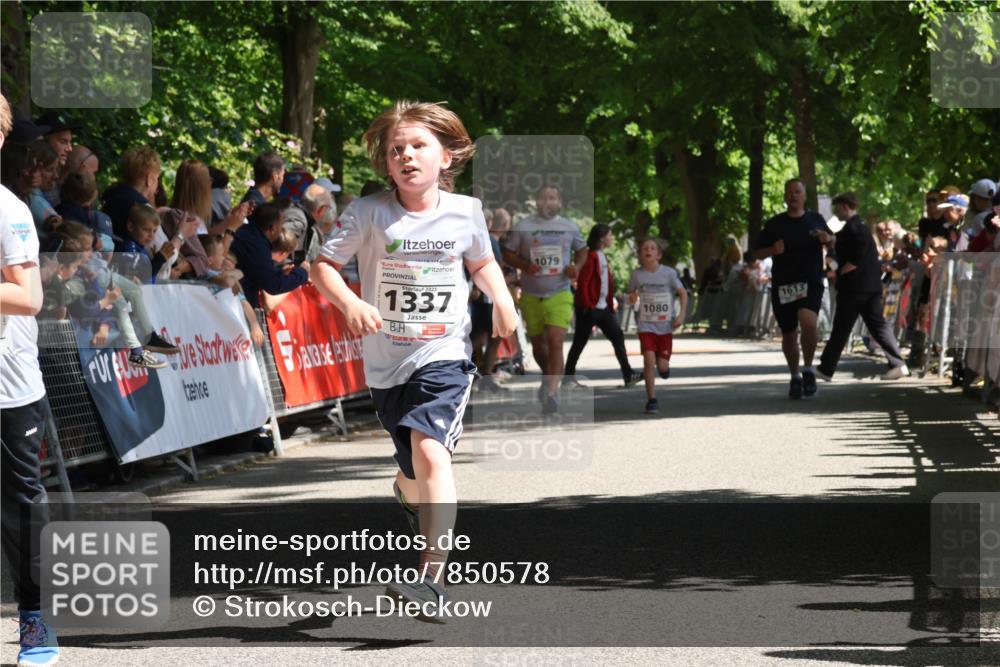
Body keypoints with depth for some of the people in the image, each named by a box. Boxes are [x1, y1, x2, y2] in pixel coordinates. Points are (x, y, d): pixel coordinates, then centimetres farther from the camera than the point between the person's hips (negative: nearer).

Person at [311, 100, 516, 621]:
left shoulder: (465, 211, -1)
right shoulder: (369, 213, -7)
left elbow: (482, 262, 18)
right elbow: (322, 265, -5)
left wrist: (500, 296, -1)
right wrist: (349, 303, -23)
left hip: (444, 355, -2)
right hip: (387, 362, 2)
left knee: (429, 449, -26)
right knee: (416, 468, 15)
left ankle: (432, 578, -31)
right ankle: (409, 491, 59)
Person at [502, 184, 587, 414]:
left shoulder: (569, 227, 4)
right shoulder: (523, 227, 1)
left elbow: (582, 249, 19)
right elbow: (507, 254, 3)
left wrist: (577, 266, -2)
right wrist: (525, 265, -15)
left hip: (560, 295, -2)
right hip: (531, 296, 2)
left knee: (555, 343, -18)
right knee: (538, 345, 13)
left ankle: (551, 392, -25)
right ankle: (549, 377, 42)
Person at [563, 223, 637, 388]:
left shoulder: (602, 257, 16)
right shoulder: (590, 257, -13)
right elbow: (582, 283, -18)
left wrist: (611, 304, 16)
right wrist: (587, 306, -20)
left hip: (603, 307, 9)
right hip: (589, 308, -9)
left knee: (617, 337, 2)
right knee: (580, 342, -1)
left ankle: (628, 375, 1)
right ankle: (568, 376, 9)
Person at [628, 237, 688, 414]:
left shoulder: (669, 273, -6)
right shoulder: (637, 274, -3)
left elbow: (683, 293, 2)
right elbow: (631, 292, 12)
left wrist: (681, 314, -10)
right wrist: (632, 297, -12)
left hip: (665, 325, 0)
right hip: (646, 325, 0)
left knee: (662, 367, 0)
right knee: (649, 360, -16)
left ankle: (663, 366, 40)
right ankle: (652, 400, -8)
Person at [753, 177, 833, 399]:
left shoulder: (815, 220, 9)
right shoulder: (774, 224, 4)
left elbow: (833, 241, 24)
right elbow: (758, 253, 8)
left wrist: (828, 239, 0)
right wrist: (773, 250, -14)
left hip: (810, 283, -1)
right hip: (782, 287, 1)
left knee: (808, 322, -26)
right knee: (789, 335, 9)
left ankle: (808, 370, -9)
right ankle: (795, 377, 29)